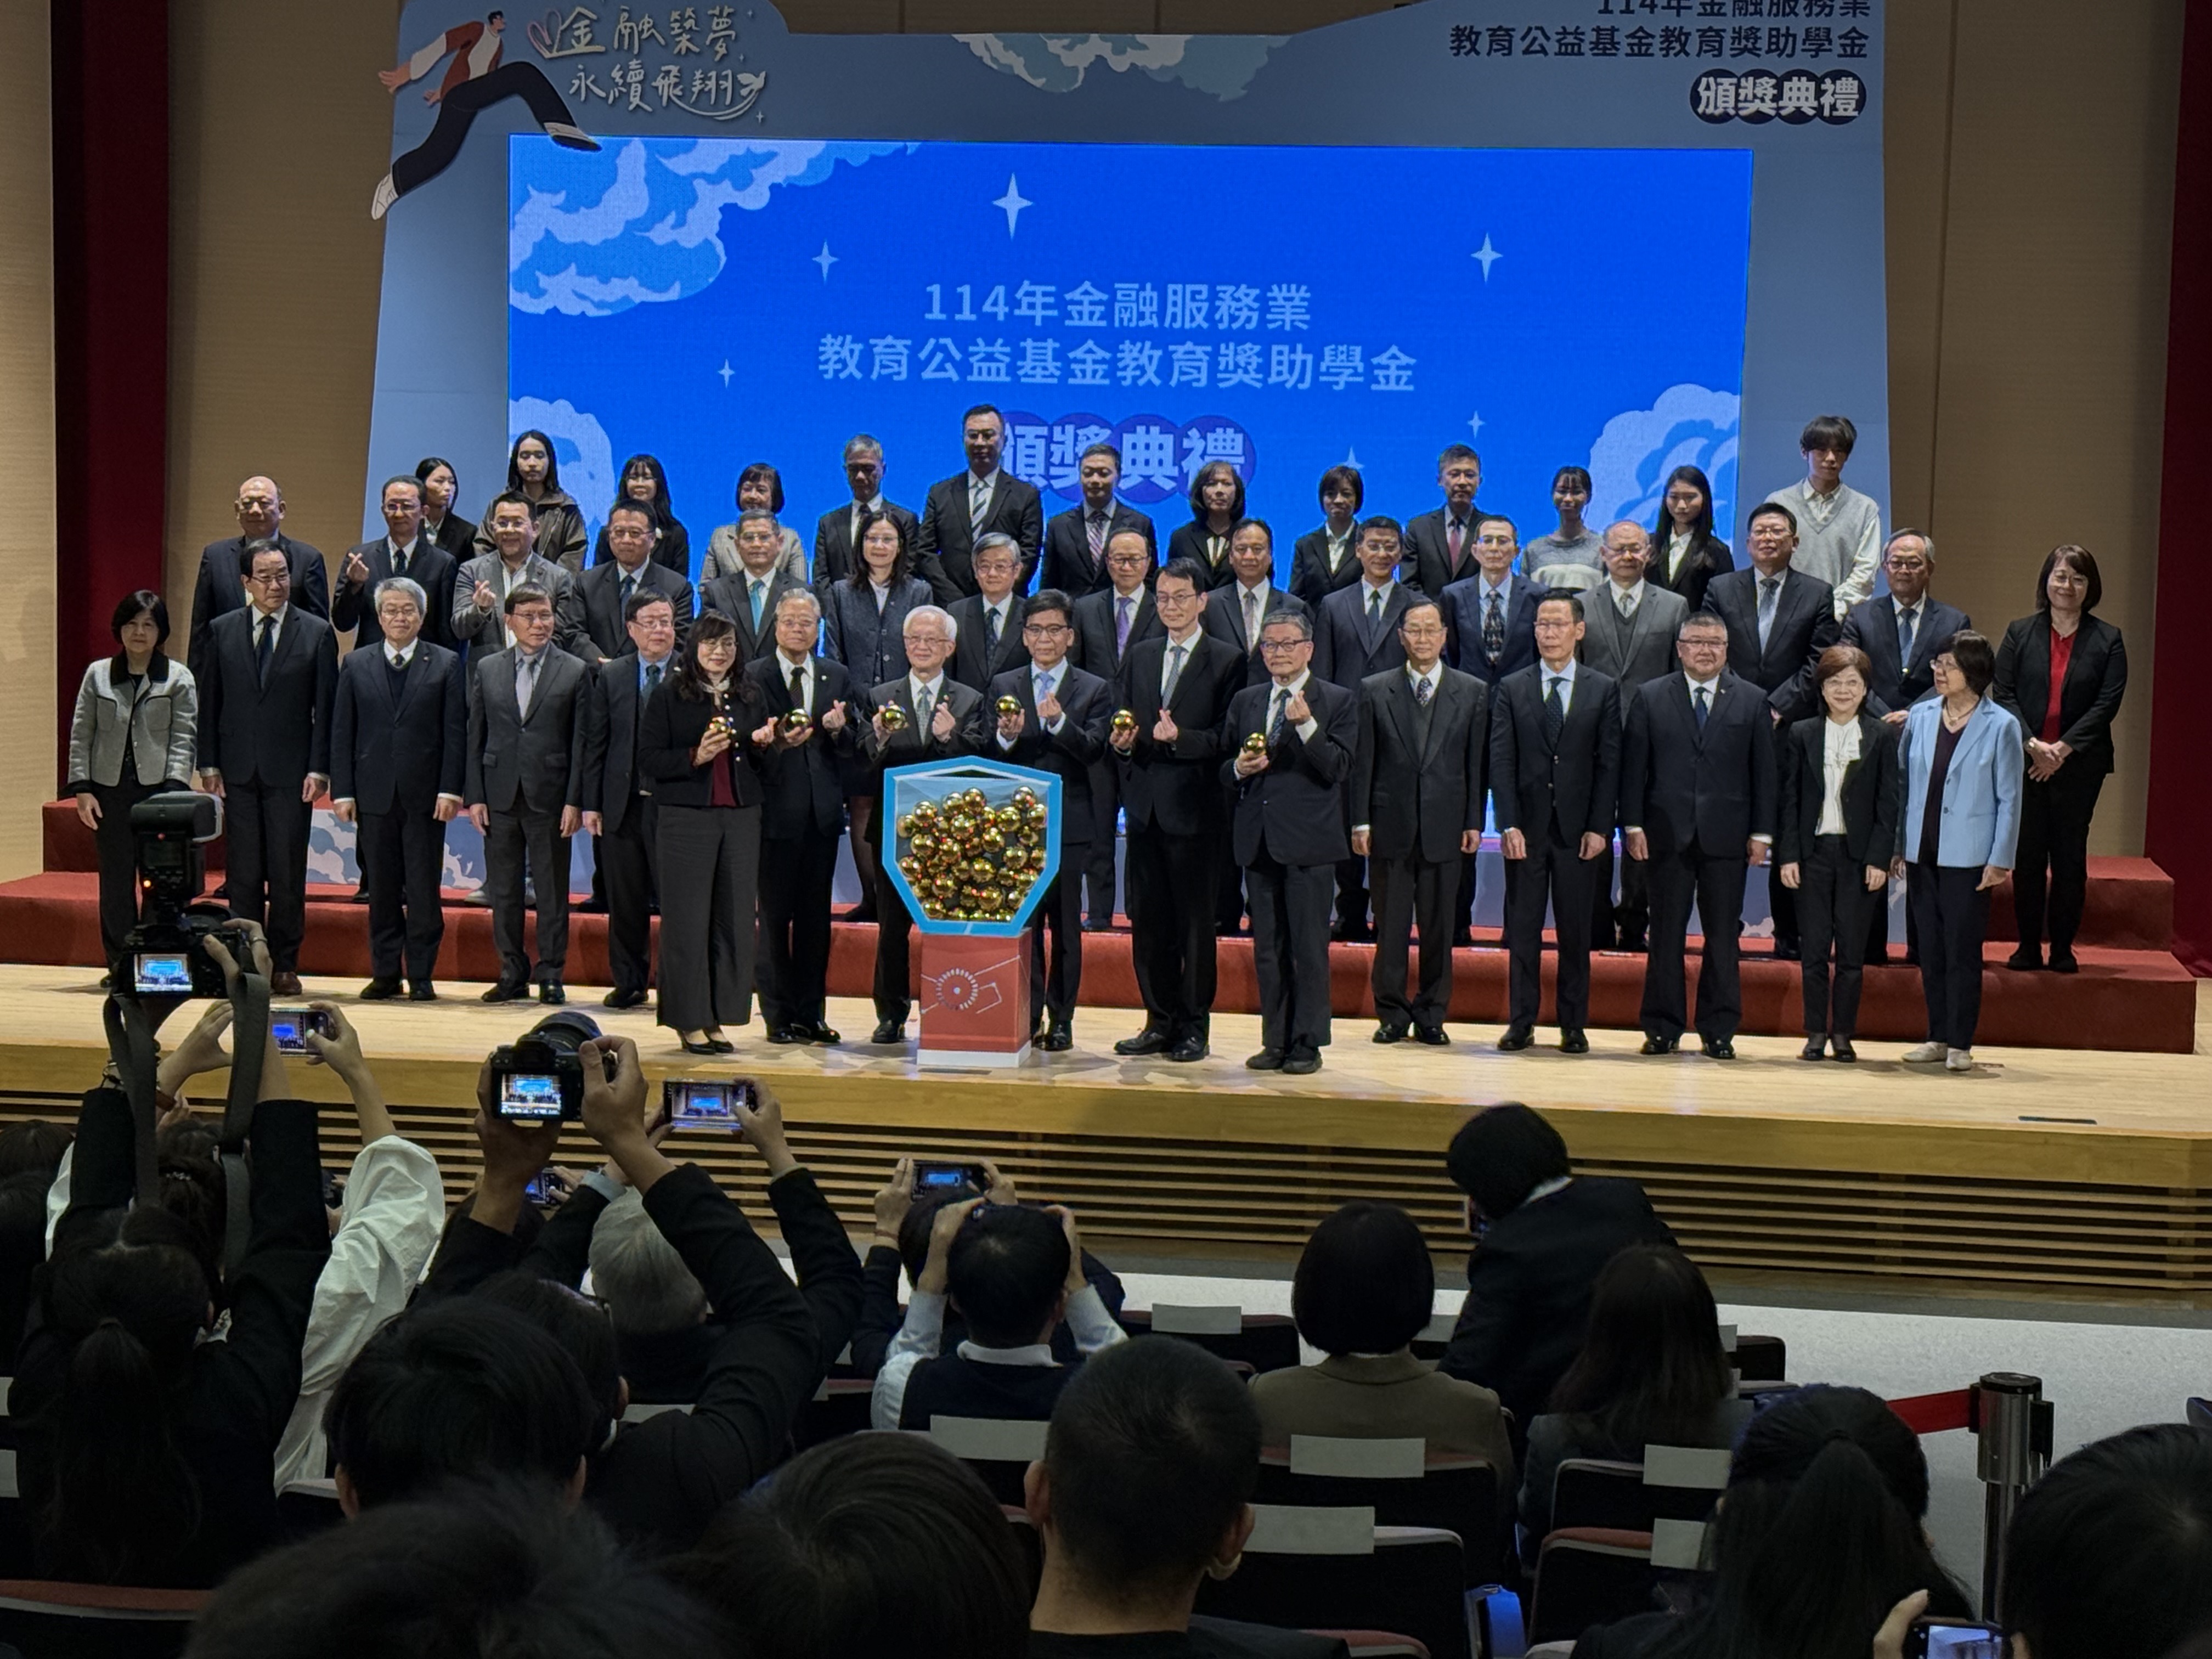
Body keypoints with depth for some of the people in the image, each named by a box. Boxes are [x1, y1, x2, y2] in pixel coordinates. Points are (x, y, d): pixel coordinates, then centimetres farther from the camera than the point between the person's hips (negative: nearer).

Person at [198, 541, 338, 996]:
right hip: (239, 770, 2)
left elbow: (325, 707, 0)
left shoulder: (317, 633, 2)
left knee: (288, 873, 1)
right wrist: (209, 763, 2)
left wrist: (319, 768, -7)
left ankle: (284, 965, 9)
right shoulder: (223, 631, 7)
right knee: (244, 873, 4)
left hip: (291, 770, -2)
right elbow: (210, 701, 9)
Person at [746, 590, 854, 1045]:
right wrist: (779, 742, -25)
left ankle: (812, 1014, 15)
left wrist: (837, 730, -13)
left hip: (821, 811, 4)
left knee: (816, 917, 8)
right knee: (775, 916, 1)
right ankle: (779, 1016, 8)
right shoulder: (752, 676, -2)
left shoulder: (836, 676, 11)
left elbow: (850, 749, 9)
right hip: (775, 810, -4)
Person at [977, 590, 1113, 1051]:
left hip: (1067, 826, -1)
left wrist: (1061, 723, -26)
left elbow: (1094, 752, -9)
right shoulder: (1002, 688, 11)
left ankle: (1061, 1021, 7)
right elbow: (980, 752, 2)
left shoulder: (1094, 690, 5)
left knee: (1065, 926, 2)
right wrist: (1005, 737, -19)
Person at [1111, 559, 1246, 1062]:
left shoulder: (1227, 661, -1)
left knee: (1196, 921, 0)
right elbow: (1120, 723, 16)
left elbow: (1227, 738, -8)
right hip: (1146, 806, 5)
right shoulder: (1138, 657, 15)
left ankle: (1194, 1027, 6)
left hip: (1194, 808, -5)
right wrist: (1121, 740, -6)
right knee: (1149, 920, 9)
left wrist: (1180, 738, -23)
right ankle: (1160, 1021, 17)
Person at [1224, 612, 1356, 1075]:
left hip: (1309, 842, -5)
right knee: (1267, 949, 9)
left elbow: (1337, 769, -10)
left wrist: (1306, 725, -21)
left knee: (1310, 947, -3)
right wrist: (1239, 768, -4)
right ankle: (1275, 1041, 15)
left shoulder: (1338, 702, 1)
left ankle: (1307, 1045, 2)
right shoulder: (1245, 702, 15)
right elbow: (1223, 767, 18)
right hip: (1259, 841, 5)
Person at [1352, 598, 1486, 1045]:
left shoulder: (1473, 693, 7)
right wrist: (1360, 821, -2)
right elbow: (1363, 762, 4)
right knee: (1390, 925, 3)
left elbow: (1477, 763, 6)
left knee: (1439, 926, 4)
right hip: (1390, 825, 0)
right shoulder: (1374, 690, 6)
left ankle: (1431, 1016, 13)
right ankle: (1392, 1013, 13)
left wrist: (1474, 823, 0)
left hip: (1444, 827, 0)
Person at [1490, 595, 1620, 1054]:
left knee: (1576, 931, 3)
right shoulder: (1511, 689, 6)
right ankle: (1521, 1022, 10)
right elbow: (1501, 762, 1)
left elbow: (1609, 764, 2)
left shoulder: (1603, 691, 6)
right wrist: (1509, 825, -8)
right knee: (1522, 929, 3)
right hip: (1526, 827, 1)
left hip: (1578, 830, 0)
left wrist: (1599, 827, -7)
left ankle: (1574, 1025, 10)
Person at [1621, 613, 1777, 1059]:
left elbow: (1764, 772, 5)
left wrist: (1762, 833, -1)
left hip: (1726, 838, 0)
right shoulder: (1651, 697, 6)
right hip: (1667, 834, 0)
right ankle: (1663, 1028, 11)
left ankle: (1719, 1031, 11)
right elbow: (1633, 766, 4)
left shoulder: (1752, 701, 7)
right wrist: (1633, 825, -4)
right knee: (1666, 934, 4)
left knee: (1723, 936, 4)